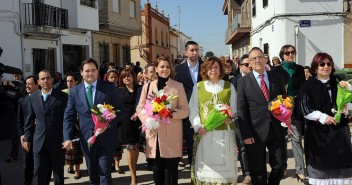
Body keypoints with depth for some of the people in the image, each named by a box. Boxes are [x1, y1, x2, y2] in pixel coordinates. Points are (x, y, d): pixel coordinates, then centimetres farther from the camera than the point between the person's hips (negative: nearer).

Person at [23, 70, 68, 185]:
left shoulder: (62, 96, -3)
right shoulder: (33, 98, 7)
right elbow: (29, 121, 11)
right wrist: (27, 138, 7)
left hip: (57, 142, -2)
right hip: (39, 142, 2)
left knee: (58, 172, 12)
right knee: (39, 174, 4)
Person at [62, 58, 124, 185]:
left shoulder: (109, 87, 0)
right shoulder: (74, 91, 5)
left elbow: (120, 109, -1)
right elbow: (69, 117, 3)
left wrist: (108, 124, -16)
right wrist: (67, 138, -9)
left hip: (106, 137, -2)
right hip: (87, 138, 3)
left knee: (105, 173, -4)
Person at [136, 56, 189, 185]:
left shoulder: (178, 86, 4)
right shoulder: (147, 86, 10)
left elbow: (185, 110, 2)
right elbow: (139, 108, 10)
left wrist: (171, 113, -17)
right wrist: (147, 120, -10)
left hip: (172, 136, -2)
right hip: (153, 135, 2)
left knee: (171, 173, 4)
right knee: (157, 172, 9)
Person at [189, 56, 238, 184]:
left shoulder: (229, 86, 10)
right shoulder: (198, 87, 8)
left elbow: (234, 109, 9)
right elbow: (193, 110, 5)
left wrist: (230, 118, -12)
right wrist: (197, 126, -10)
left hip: (224, 133, 1)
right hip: (205, 133, 0)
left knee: (224, 166, 4)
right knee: (206, 166, 3)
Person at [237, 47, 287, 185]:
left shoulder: (276, 78, 8)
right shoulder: (243, 82, -1)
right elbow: (241, 110, -5)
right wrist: (246, 134, -11)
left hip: (277, 130, 3)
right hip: (255, 132, -2)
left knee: (280, 166, 9)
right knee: (258, 171, 9)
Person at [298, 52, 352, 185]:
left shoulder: (338, 83, 10)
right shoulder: (308, 85, 1)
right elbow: (304, 108, -7)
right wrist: (322, 117, -18)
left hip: (339, 130, 3)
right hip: (318, 132, -3)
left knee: (340, 162, 0)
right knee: (321, 164, -1)